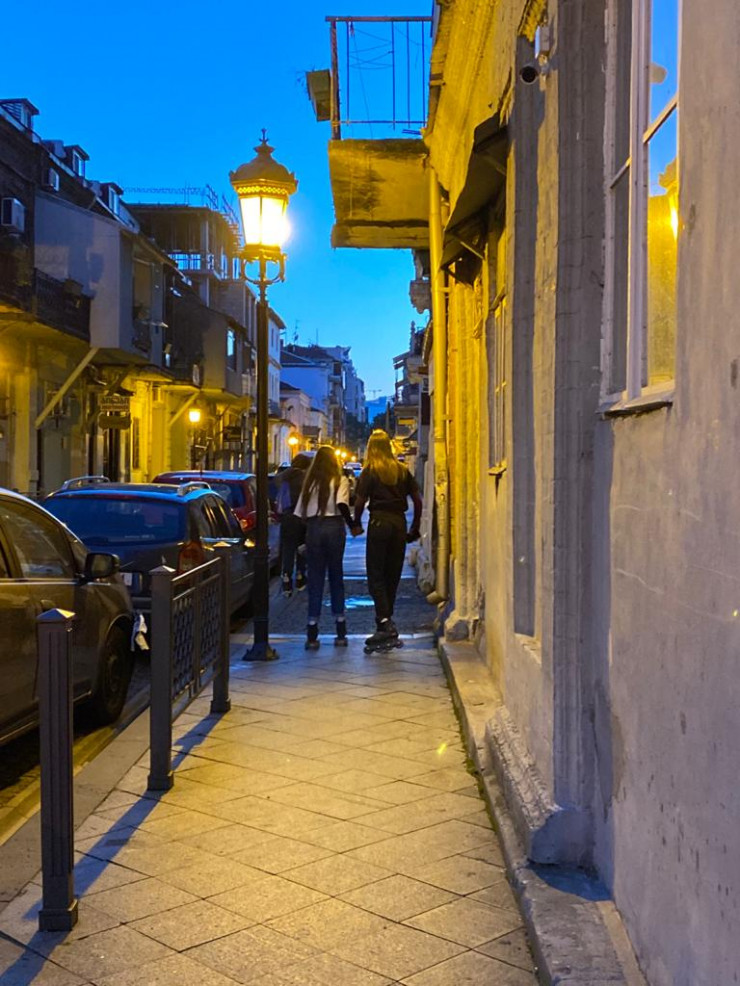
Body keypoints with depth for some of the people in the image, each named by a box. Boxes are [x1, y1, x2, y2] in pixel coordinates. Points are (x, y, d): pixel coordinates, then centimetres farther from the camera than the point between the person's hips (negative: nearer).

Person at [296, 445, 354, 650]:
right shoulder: (340, 480, 2)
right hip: (334, 527, -1)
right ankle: (341, 632, 13)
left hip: (313, 528, 1)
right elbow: (342, 505, -15)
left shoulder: (310, 482, 10)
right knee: (336, 576, 10)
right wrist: (352, 524, -4)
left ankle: (312, 634, 0)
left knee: (315, 579, 4)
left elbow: (300, 512, 8)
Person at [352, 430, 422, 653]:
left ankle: (385, 623, -14)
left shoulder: (370, 471, -3)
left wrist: (356, 524, 9)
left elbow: (360, 501, -7)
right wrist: (415, 528, 14)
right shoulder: (403, 470, 8)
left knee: (375, 576, 1)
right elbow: (417, 500, 6)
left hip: (379, 522, -4)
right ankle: (386, 625, 15)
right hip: (399, 523, 4)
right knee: (392, 576, 10)